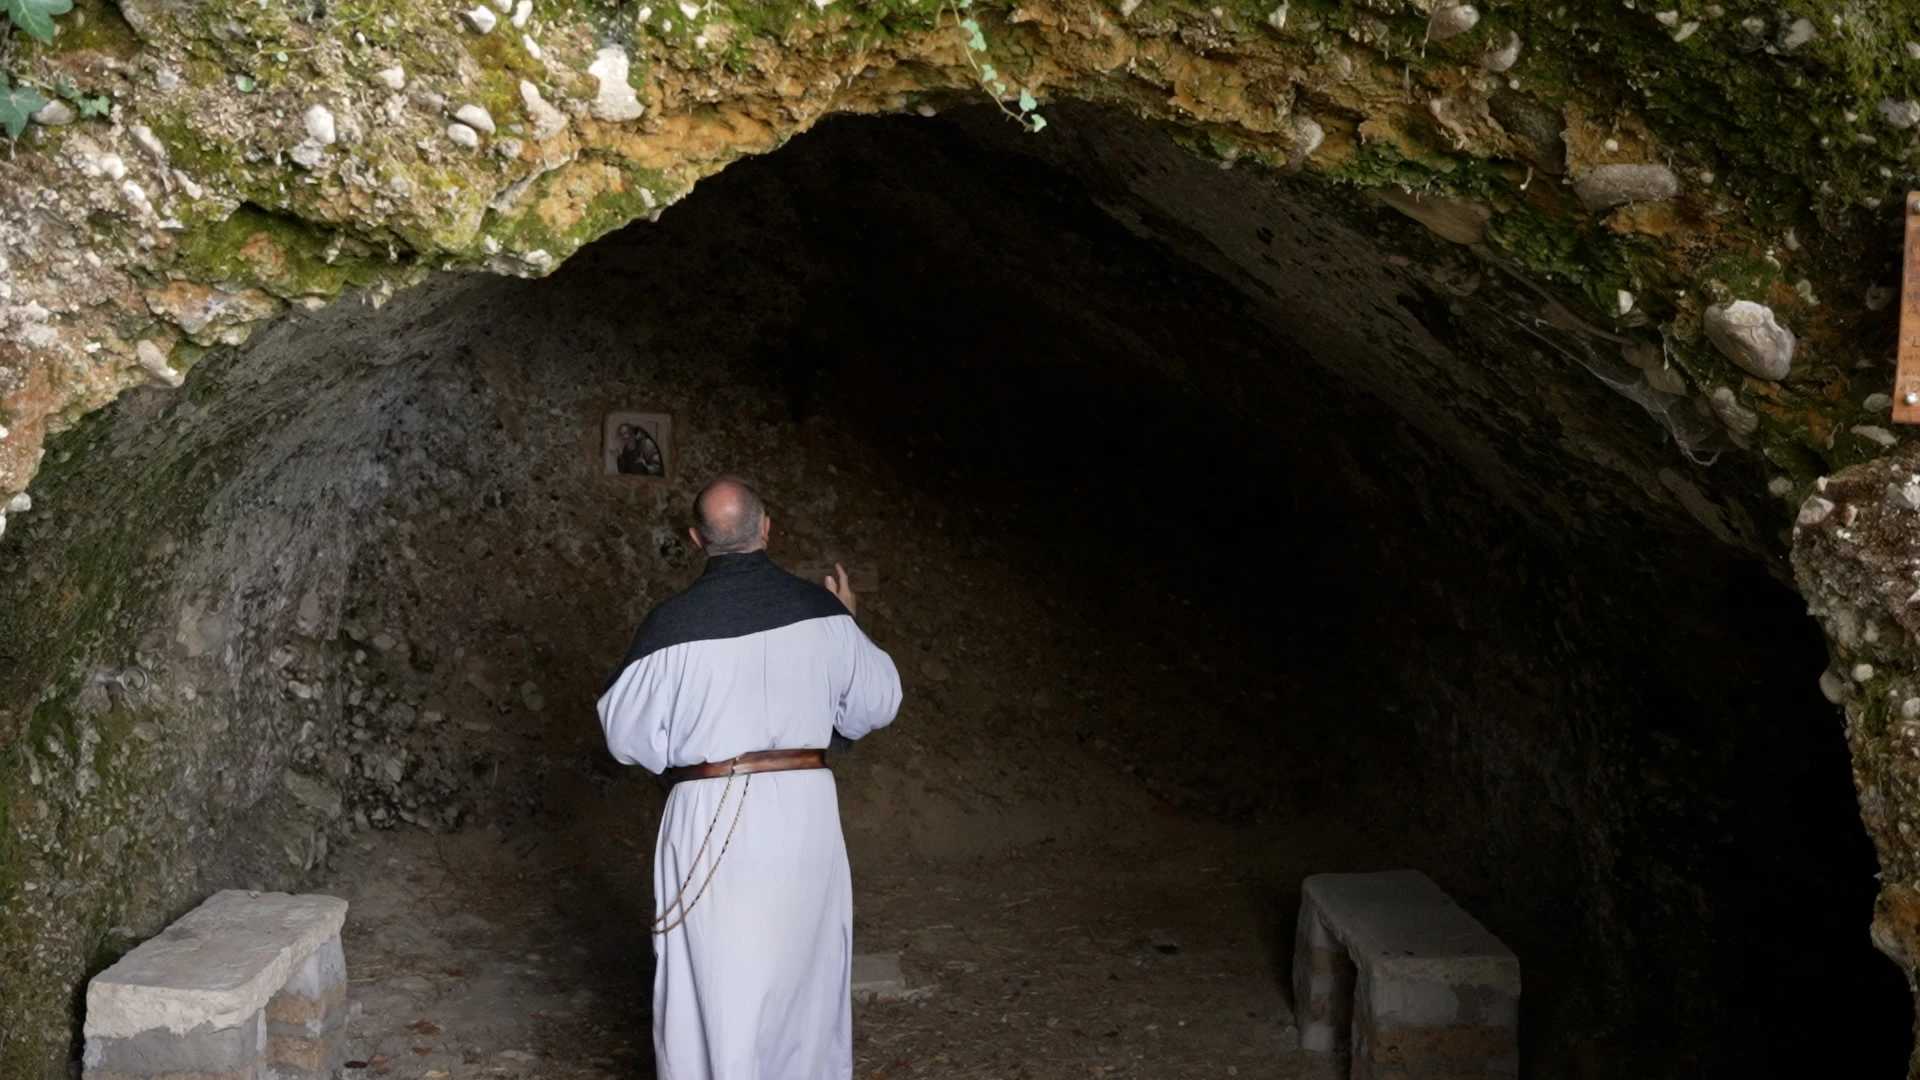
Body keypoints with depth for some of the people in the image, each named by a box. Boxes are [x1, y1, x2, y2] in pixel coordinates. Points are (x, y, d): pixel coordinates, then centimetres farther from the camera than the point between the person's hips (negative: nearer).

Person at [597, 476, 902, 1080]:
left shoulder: (673, 624, -11)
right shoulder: (820, 611, -3)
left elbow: (628, 738, -3)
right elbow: (877, 705, 10)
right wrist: (848, 624, 22)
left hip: (712, 818, -3)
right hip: (804, 809, 3)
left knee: (717, 985, 8)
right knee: (804, 974, 18)